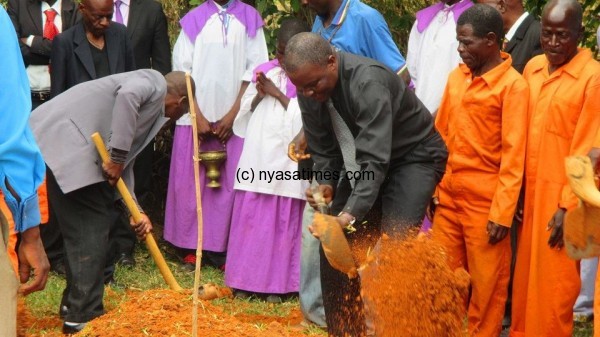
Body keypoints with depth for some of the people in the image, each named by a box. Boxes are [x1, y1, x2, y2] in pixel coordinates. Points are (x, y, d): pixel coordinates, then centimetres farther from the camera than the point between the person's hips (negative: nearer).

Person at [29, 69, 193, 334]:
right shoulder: (154, 81, 3)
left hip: (59, 143, 10)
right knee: (91, 226, -4)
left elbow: (125, 165, 28)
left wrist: (136, 211, 21)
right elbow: (128, 95, -21)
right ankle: (83, 315, 1)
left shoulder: (153, 112, 28)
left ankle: (74, 303, 28)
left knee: (83, 227, 18)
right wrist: (117, 157, -17)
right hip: (64, 140, -10)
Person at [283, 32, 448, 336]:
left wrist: (352, 213, -46)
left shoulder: (368, 83, -32)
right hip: (367, 157, 7)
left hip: (415, 156, -7)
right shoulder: (309, 90, -10)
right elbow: (322, 148, 2)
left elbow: (376, 159, -38)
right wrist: (326, 183, -17)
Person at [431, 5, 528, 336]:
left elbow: (513, 156, -13)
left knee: (486, 282, 8)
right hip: (449, 196, 6)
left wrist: (502, 214, -15)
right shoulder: (457, 76, 7)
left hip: (485, 202, -5)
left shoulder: (513, 85, -10)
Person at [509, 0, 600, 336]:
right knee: (526, 275, 14)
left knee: (554, 282, 4)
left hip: (561, 195, -5)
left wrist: (568, 207, -13)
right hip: (529, 189, 6)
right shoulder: (533, 67, 7)